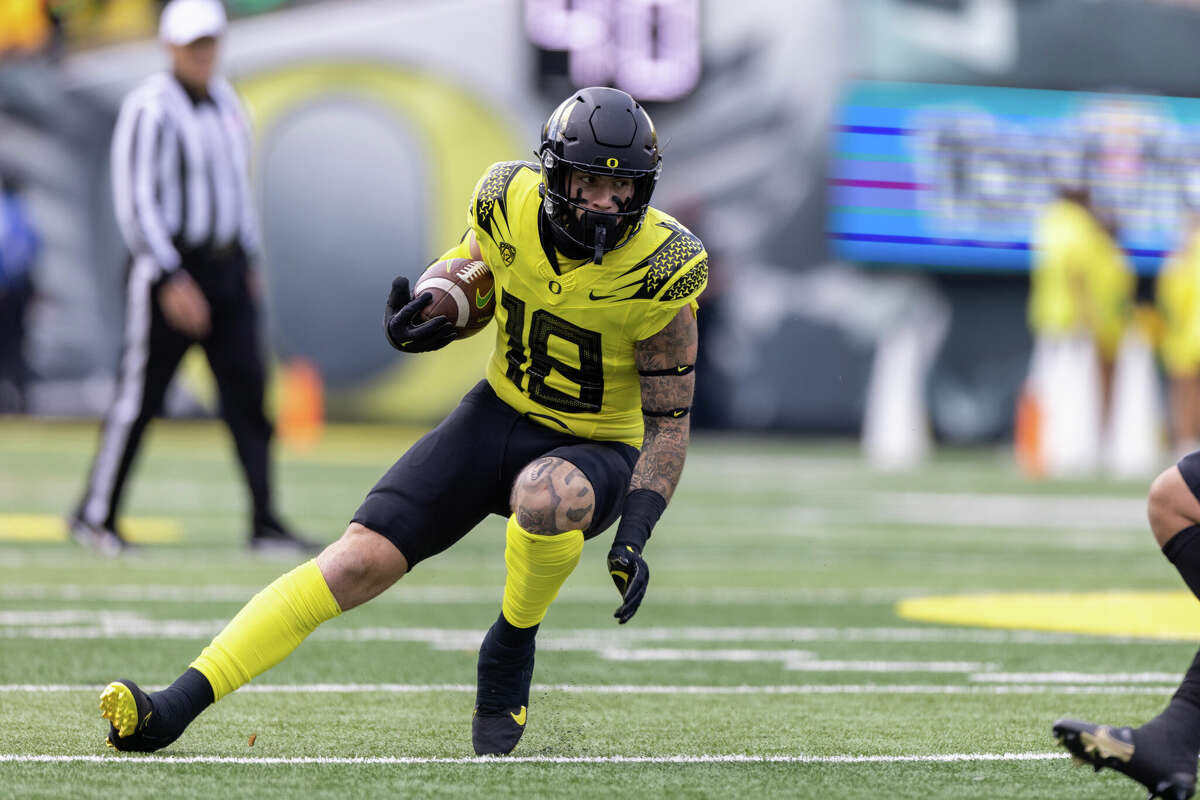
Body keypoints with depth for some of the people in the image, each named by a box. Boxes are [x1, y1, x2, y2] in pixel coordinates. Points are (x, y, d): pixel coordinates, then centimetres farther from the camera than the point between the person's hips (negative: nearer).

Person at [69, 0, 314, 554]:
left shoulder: (225, 102, 11)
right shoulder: (149, 110, -14)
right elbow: (134, 200, -19)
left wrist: (248, 264, 17)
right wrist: (171, 280, -24)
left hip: (226, 267, 7)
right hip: (169, 268, -7)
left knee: (247, 391, 0)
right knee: (141, 394, 0)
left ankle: (265, 524, -1)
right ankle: (95, 515, 13)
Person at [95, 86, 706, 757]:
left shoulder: (662, 268, -20)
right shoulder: (510, 201, -11)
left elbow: (670, 420, -11)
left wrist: (635, 537, -21)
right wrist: (428, 315, -12)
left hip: (598, 449, -3)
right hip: (498, 414, 3)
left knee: (547, 496, -41)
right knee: (363, 558, -13)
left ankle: (512, 651, -10)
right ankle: (176, 707, -14)